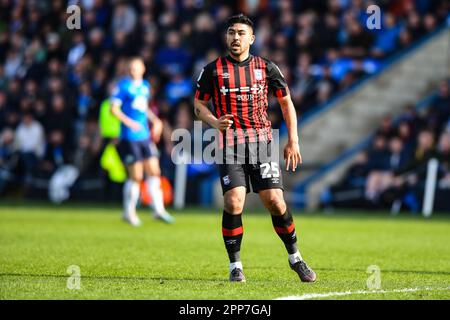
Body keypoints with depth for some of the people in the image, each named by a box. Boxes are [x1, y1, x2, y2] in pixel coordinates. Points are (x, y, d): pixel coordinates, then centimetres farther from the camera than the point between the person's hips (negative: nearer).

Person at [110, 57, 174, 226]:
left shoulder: (145, 86, 13)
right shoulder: (123, 85, -7)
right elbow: (114, 108, -10)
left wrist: (155, 120, 12)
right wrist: (128, 122, -22)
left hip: (145, 136, 6)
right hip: (129, 137, -6)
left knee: (154, 172, 4)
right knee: (136, 176, -5)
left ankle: (158, 209, 12)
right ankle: (129, 212, 10)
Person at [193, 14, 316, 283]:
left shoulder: (266, 68, 6)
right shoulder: (213, 69, 4)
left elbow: (286, 101, 15)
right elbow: (199, 104, 11)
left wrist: (293, 141, 9)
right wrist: (215, 122, -11)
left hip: (262, 140, 1)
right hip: (230, 143, -1)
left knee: (275, 201, -7)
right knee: (233, 202, -15)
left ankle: (295, 257, 14)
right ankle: (235, 265, 1)